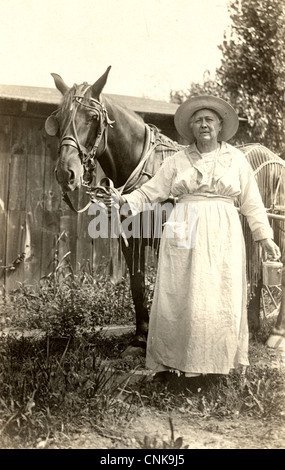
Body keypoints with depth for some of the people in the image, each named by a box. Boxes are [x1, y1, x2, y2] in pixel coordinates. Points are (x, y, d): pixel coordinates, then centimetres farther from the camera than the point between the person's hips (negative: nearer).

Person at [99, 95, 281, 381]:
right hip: (183, 235, 0)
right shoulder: (177, 161, 7)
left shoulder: (237, 159, 7)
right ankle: (168, 361, 13)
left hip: (222, 238, 0)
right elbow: (151, 191, 6)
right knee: (176, 297, 1)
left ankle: (216, 362, 17)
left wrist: (264, 237, 4)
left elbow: (251, 202, 8)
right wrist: (124, 201, -9)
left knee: (221, 300, 2)